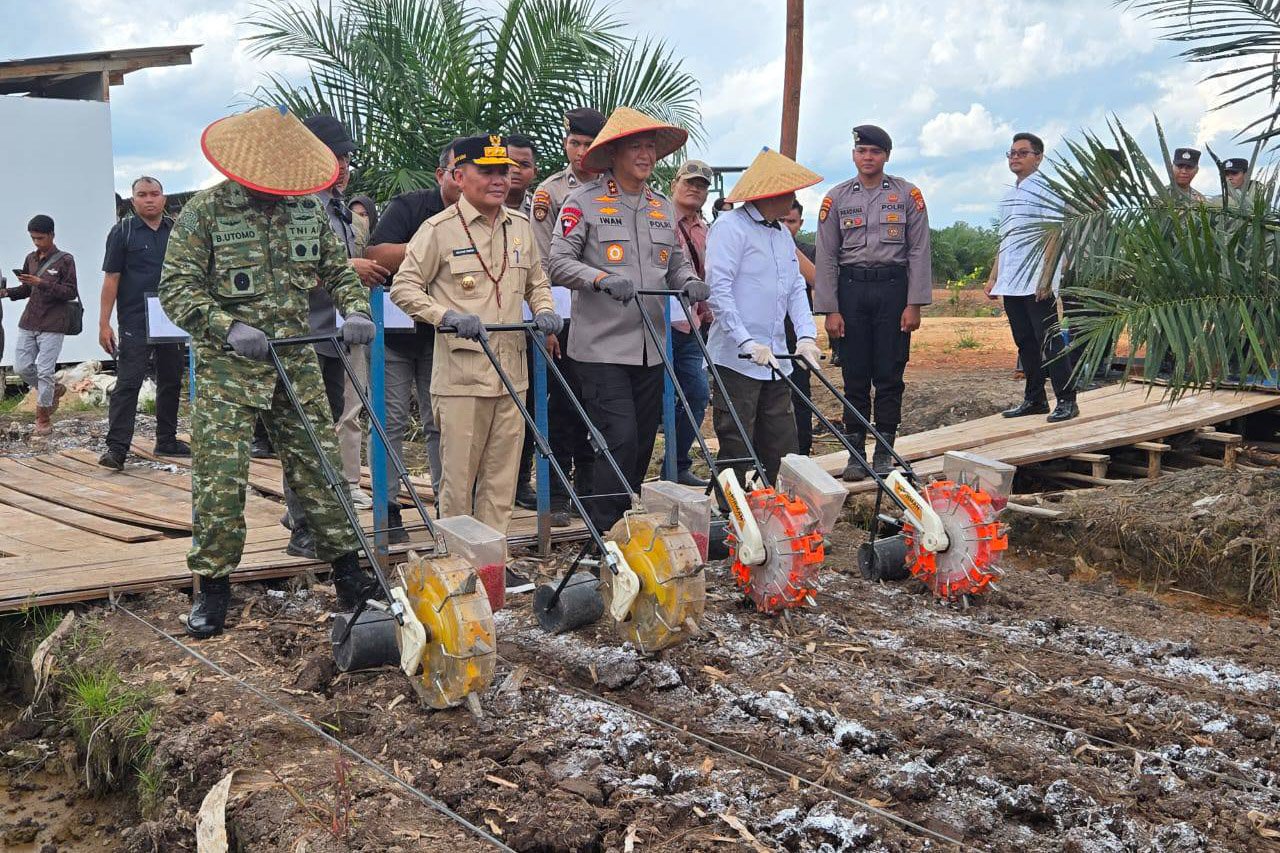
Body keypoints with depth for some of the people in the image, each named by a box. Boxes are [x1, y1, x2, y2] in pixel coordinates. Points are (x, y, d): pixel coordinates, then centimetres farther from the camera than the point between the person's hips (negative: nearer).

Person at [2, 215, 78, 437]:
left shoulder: (65, 260, -5)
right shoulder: (31, 259, 11)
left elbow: (71, 292, -11)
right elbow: (26, 290, 18)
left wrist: (42, 283, -20)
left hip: (52, 326, -6)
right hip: (28, 323, 6)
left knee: (44, 370, -7)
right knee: (22, 367, 5)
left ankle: (43, 417, 6)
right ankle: (54, 391, 30)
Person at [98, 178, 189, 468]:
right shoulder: (123, 231, 0)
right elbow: (111, 278, -4)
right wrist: (104, 324, -9)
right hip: (135, 322, -5)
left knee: (171, 381, 11)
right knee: (128, 383, -7)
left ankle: (166, 440, 22)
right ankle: (116, 447, -7)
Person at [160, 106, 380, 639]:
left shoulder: (307, 208, 7)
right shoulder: (205, 210, -7)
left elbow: (339, 270, 15)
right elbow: (176, 288, -10)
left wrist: (356, 311, -5)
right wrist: (229, 329, -22)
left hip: (296, 362, 4)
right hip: (228, 370, -4)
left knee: (319, 466, 8)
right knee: (219, 478, -4)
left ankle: (347, 571, 18)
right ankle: (212, 585, 9)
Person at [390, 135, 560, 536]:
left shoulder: (520, 226, 13)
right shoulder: (440, 228, -5)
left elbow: (537, 283, 24)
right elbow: (404, 287, -6)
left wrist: (543, 310, 2)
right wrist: (447, 315, -20)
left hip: (510, 371, 5)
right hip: (461, 373, -5)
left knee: (501, 475, 10)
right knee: (459, 475, 0)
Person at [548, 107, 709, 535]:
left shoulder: (663, 207, 16)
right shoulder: (583, 201, -3)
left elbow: (676, 263, 22)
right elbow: (559, 262, -8)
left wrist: (690, 282, -1)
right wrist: (602, 279, -24)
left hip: (650, 348, 6)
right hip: (602, 346, -6)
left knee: (643, 443, 10)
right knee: (620, 439, -13)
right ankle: (602, 532, -3)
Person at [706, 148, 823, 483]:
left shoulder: (783, 235, 18)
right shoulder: (731, 227, -9)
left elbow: (797, 289, 16)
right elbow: (718, 288, -17)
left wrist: (806, 336, -1)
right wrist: (747, 343, -23)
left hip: (776, 361, 8)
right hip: (737, 358, -8)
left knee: (783, 451, 10)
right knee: (736, 453, -3)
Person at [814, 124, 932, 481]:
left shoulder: (908, 195, 4)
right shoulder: (837, 198, 7)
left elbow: (919, 252, 2)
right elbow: (826, 257, 5)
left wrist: (914, 304, -5)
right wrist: (830, 310, -2)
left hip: (893, 287, -1)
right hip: (851, 289, 1)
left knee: (889, 375, 2)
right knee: (855, 375, 3)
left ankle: (884, 453, 11)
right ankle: (855, 453, 10)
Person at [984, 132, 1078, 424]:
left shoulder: (1045, 188, -5)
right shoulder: (1008, 195, 18)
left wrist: (1045, 276, -19)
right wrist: (993, 277, 18)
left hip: (1037, 283, -8)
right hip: (1011, 284, 8)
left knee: (1049, 342, -7)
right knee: (1025, 343, 11)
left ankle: (1066, 400, -2)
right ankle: (1034, 399, 17)